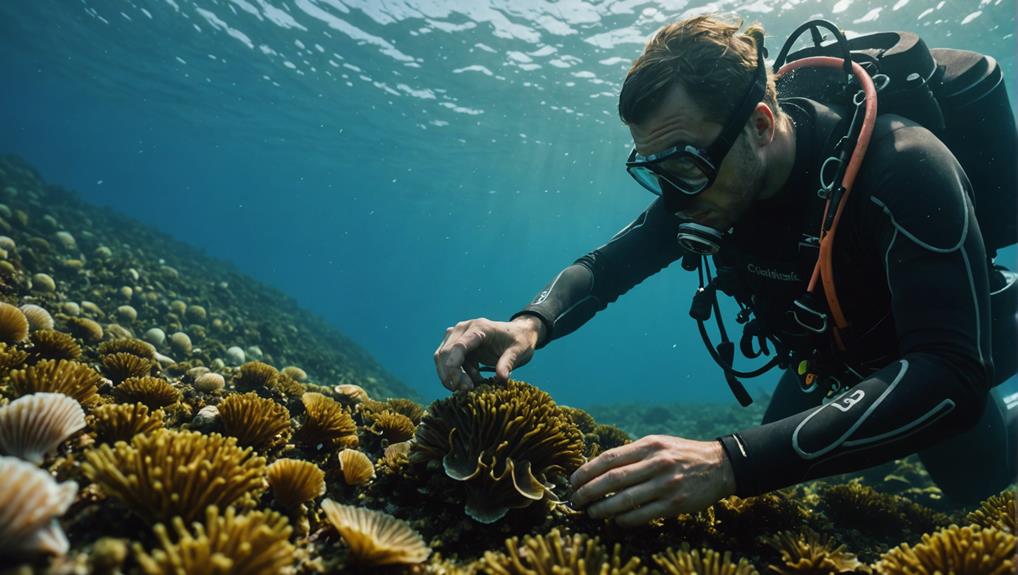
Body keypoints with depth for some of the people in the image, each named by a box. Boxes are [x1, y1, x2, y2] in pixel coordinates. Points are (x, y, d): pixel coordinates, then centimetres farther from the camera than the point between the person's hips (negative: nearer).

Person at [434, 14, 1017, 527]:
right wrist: (530, 323, -35)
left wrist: (733, 461, -56)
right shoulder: (702, 187, -21)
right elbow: (606, 265, -12)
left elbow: (951, 374, -44)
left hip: (941, 376, -3)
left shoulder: (901, 166, -37)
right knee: (766, 503, 13)